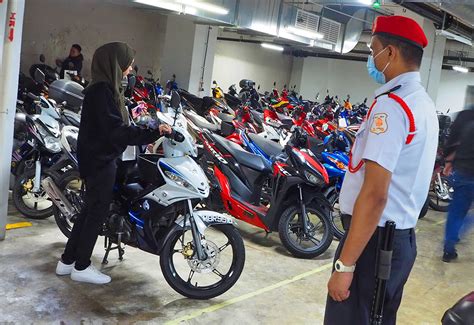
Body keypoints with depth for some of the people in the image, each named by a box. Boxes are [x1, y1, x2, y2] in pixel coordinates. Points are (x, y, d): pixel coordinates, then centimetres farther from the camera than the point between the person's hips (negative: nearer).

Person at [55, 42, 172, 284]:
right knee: (98, 211, 1)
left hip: (98, 158, 10)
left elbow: (115, 125, 14)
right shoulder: (102, 91, -20)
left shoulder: (104, 89, 11)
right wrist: (152, 133, -28)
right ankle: (81, 267, 14)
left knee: (91, 209, 16)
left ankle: (67, 260, 26)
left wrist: (146, 136, 10)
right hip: (100, 160, -10)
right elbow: (116, 130, -27)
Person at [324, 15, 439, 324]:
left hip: (374, 240, -10)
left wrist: (345, 265, -23)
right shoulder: (425, 104, 12)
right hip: (403, 238, 10)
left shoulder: (391, 104, -18)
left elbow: (375, 194, -25)